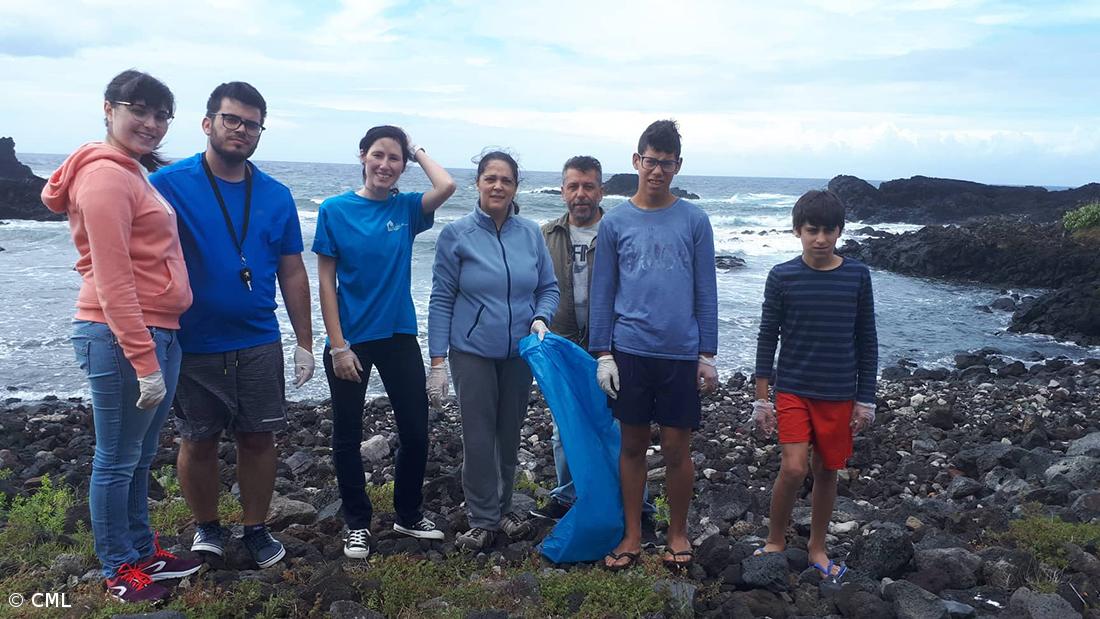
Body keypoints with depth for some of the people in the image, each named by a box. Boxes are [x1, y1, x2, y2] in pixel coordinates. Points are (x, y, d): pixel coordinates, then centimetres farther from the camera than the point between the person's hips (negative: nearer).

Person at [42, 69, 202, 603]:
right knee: (117, 460, 6)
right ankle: (119, 570, 22)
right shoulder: (105, 174, -13)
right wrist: (144, 362, -21)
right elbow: (111, 280, -19)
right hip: (122, 338, -9)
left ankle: (143, 551, 35)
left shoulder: (135, 173, 15)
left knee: (139, 458, 20)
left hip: (160, 333, 9)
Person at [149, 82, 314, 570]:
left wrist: (304, 342, 6)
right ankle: (206, 528, 32)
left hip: (259, 345, 2)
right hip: (193, 346, -2)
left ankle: (256, 530, 27)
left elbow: (292, 273, 6)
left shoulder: (276, 196, 2)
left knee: (258, 438, 10)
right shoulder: (169, 185, -7)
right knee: (198, 442, 11)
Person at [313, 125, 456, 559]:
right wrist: (338, 345, -11)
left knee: (415, 431, 8)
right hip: (350, 339, -2)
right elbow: (326, 280, -6)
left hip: (399, 335, 3)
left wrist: (417, 151, -2)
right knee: (348, 436, 9)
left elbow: (446, 186, -18)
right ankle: (358, 523, 26)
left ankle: (409, 515, 28)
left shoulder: (406, 209, 2)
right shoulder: (335, 210, -4)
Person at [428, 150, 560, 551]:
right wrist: (437, 361, -9)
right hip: (473, 352, -3)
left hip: (520, 352, 3)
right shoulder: (456, 235, -5)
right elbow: (441, 300, -5)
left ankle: (503, 508, 31)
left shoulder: (530, 234, 2)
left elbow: (549, 288, 10)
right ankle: (482, 518, 17)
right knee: (479, 436, 0)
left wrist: (541, 318, -12)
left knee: (510, 433, 13)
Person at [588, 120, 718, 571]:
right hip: (630, 352, 1)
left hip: (681, 355, 0)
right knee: (632, 445, 10)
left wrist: (708, 355, 0)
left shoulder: (694, 220, 2)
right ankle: (632, 534, 25)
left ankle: (677, 533, 26)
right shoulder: (615, 223, 3)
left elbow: (706, 292, 3)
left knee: (677, 449, 7)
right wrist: (602, 354, -1)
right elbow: (602, 293, 5)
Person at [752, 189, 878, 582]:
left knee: (827, 471, 11)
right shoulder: (782, 277, -6)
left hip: (839, 394, 2)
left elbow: (866, 340, 4)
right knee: (794, 468, -12)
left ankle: (817, 548, 30)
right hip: (793, 390, -2)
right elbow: (767, 338, -1)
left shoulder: (857, 276, -2)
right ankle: (775, 541, 11)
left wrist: (865, 399, 3)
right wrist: (762, 398, -2)